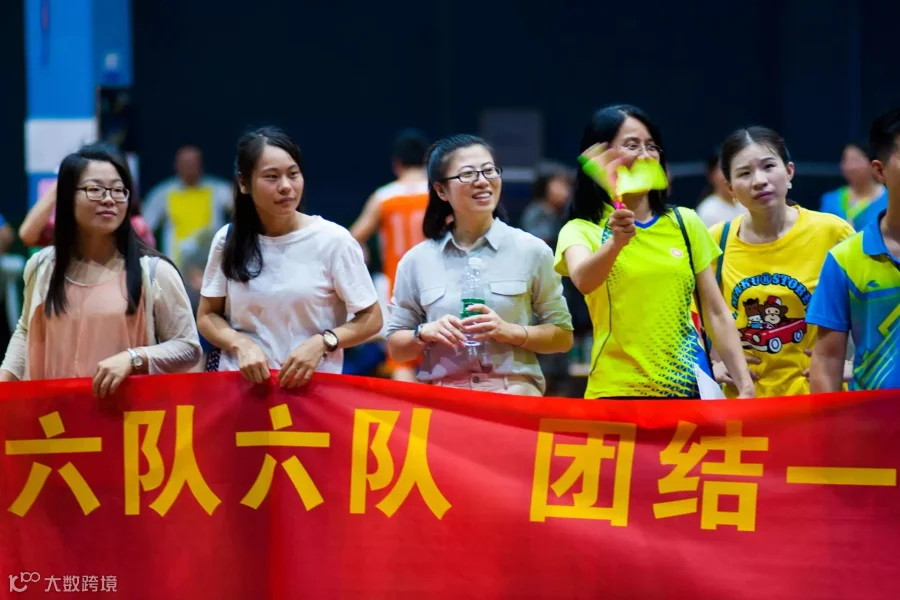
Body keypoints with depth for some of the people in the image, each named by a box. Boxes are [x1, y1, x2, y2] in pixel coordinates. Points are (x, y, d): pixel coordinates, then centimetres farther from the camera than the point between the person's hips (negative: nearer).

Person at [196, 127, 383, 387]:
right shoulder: (228, 240, 2)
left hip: (312, 385, -2)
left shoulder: (333, 240, -5)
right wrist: (241, 344, -8)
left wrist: (322, 342, -15)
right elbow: (207, 316, 11)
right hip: (240, 383, 2)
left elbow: (370, 319, 1)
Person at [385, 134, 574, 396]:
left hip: (514, 393, -1)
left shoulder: (531, 251, 7)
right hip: (440, 396, 1)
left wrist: (510, 331, -7)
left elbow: (563, 337, 8)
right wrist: (425, 333, -5)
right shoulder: (417, 261, 9)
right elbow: (396, 347, 14)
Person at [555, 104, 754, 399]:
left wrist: (745, 384, 2)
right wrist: (616, 242, -42)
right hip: (617, 391, -3)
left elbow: (717, 313, 11)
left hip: (687, 388, 3)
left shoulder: (685, 223, 9)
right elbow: (583, 281, -24)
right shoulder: (581, 230, -1)